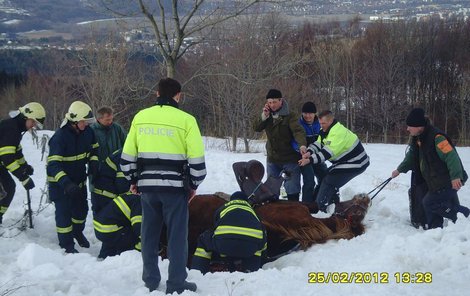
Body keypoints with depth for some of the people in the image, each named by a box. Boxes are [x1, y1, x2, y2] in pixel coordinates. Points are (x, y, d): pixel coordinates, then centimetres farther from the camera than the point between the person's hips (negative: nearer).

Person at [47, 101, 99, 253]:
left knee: (81, 208, 17)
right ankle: (66, 243, 11)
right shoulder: (60, 136, -28)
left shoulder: (87, 132, -6)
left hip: (79, 179, 7)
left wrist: (93, 161, -6)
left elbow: (93, 148, 15)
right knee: (64, 211, -4)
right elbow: (53, 164, -32)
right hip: (59, 182, -6)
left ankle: (78, 232, 44)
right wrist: (66, 183, -43)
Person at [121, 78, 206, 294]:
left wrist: (133, 180, 20)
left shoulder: (140, 117, 4)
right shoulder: (186, 120, -7)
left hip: (147, 185, 4)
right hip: (175, 186, -4)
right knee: (177, 235, 4)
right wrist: (194, 185, 5)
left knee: (149, 234, 14)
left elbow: (127, 156, 8)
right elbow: (196, 158, -8)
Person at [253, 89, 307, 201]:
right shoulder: (268, 115, 5)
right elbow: (256, 128, -3)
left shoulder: (290, 116, -13)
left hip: (290, 159, -5)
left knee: (292, 189, -2)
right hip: (272, 159, 6)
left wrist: (302, 145, -46)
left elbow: (298, 131, -28)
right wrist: (264, 116, -19)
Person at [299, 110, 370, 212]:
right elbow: (318, 143, -3)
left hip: (355, 164, -10)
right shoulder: (325, 130, 6)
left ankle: (319, 209, -11)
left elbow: (328, 152, -34)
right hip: (344, 161, 10)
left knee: (328, 182, -13)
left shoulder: (338, 132, -27)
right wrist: (309, 152, -24)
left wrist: (310, 160, -40)